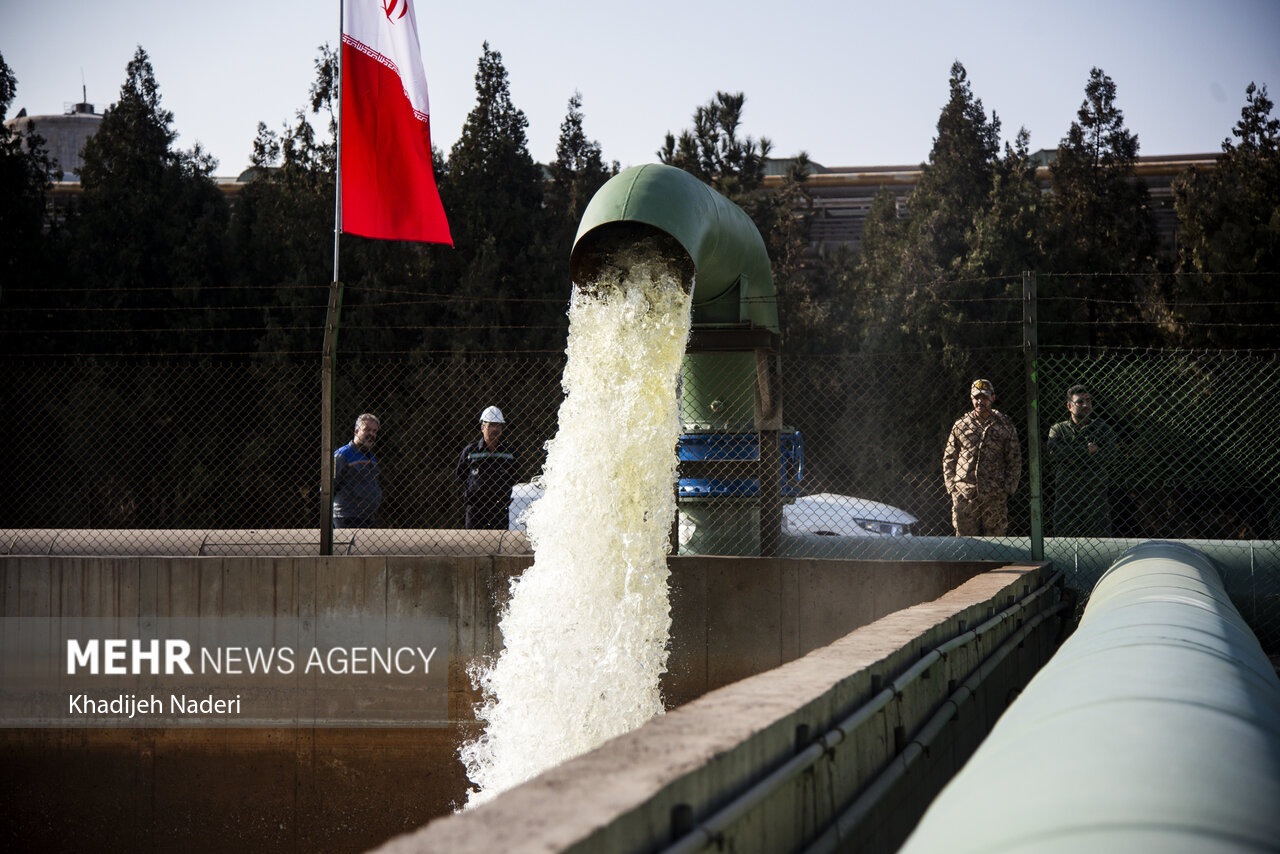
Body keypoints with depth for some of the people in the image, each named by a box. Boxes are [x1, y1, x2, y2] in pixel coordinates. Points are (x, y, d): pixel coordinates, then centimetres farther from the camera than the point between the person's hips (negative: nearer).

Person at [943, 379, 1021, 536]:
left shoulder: (1005, 426, 9)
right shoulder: (960, 426, 12)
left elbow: (1015, 460, 9)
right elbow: (948, 459, 15)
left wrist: (1008, 487, -1)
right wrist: (951, 486, 4)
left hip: (995, 495, -1)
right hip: (964, 494, 1)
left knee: (995, 535, -2)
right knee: (964, 535, -1)